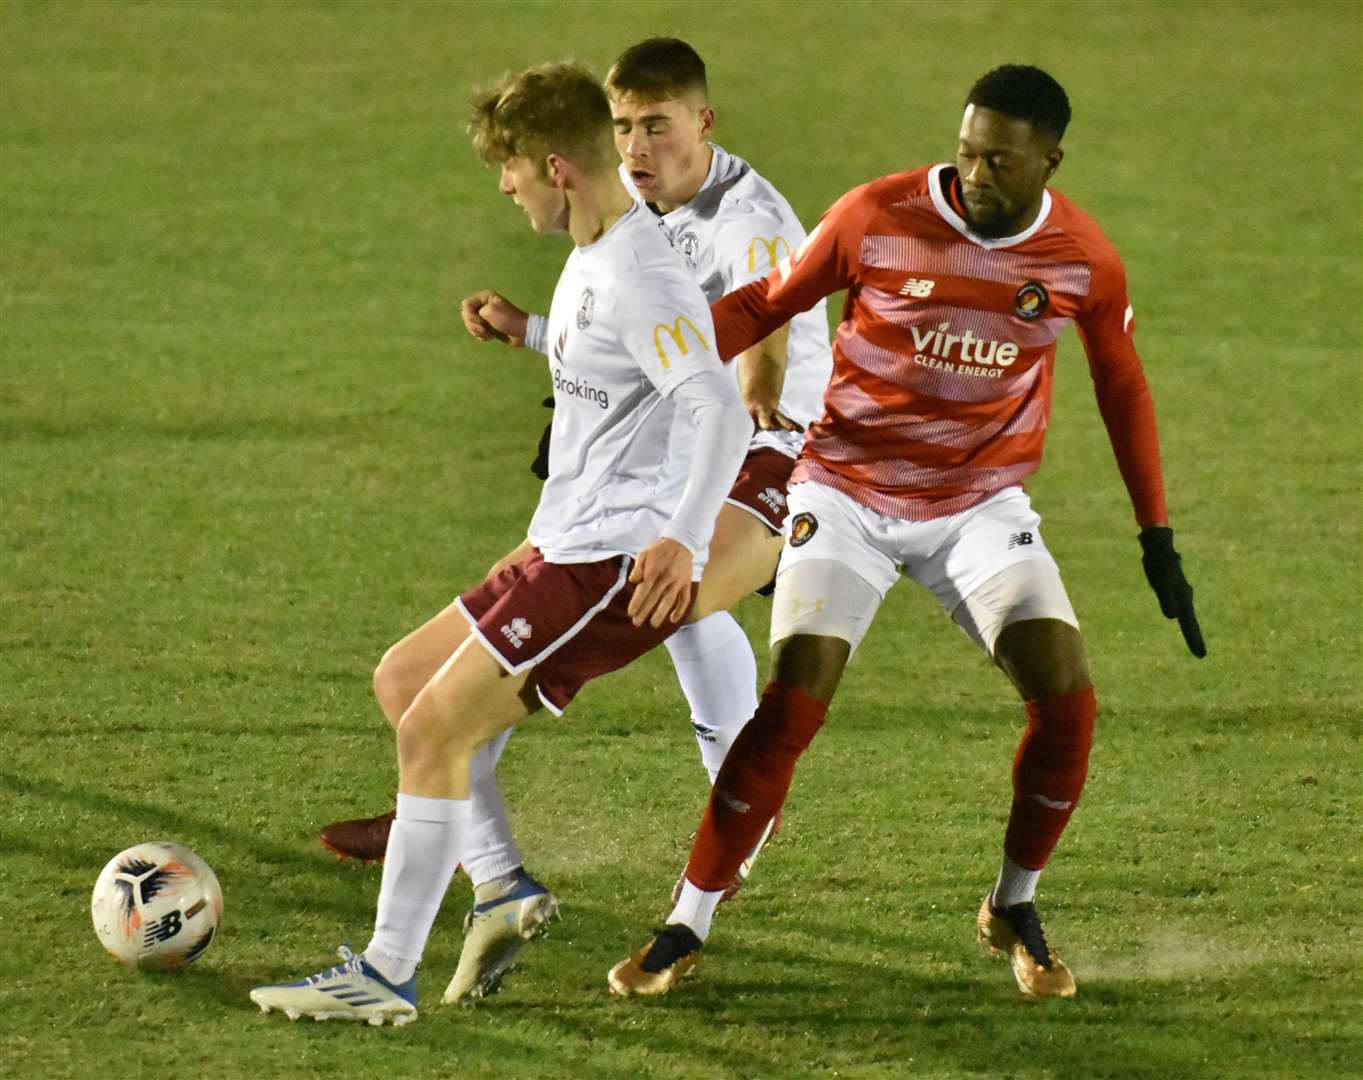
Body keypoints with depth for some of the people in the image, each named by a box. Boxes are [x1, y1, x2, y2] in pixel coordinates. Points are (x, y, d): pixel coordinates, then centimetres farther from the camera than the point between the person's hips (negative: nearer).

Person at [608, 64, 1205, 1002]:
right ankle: (686, 931, -4)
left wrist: (1158, 541, 10)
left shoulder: (1083, 259, -8)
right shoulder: (878, 219, -15)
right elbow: (765, 304, -3)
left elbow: (1123, 388, 9)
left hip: (982, 505, 2)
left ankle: (1015, 909, 11)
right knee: (791, 707, -17)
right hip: (848, 494, -2)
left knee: (1067, 699, -14)